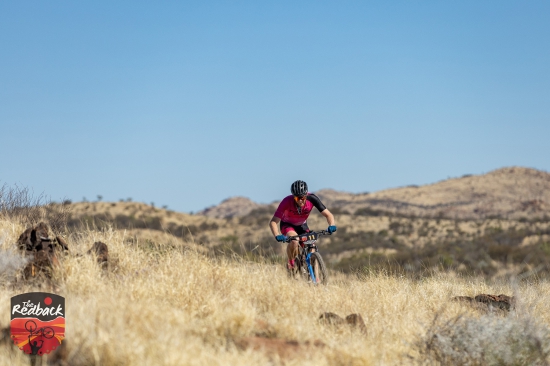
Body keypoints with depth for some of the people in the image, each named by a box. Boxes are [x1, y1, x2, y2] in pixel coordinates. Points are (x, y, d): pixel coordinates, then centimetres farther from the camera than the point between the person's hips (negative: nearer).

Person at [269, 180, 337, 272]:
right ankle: (291, 264, -9)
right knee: (294, 241, -34)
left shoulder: (312, 199, -28)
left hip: (302, 225, 3)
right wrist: (277, 236, -51)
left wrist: (331, 226, -45)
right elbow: (273, 222, -33)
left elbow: (328, 214, -25)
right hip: (287, 225, -3)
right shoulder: (287, 201, -33)